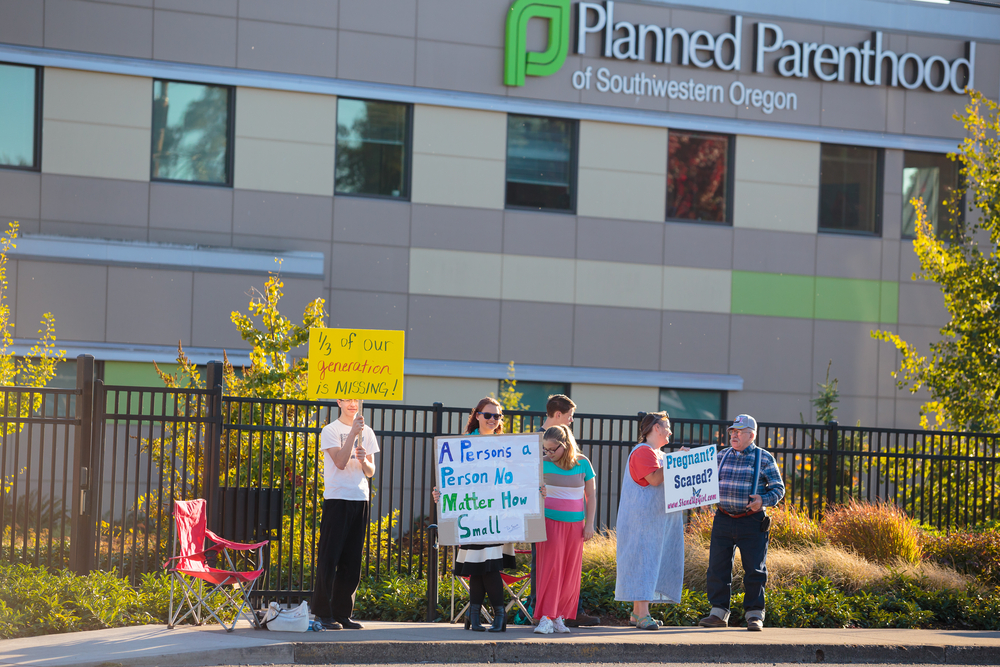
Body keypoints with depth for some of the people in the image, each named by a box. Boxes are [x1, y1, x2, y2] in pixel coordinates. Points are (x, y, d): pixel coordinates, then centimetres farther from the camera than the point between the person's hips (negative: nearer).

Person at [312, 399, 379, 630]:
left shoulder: (366, 432, 14)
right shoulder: (330, 431, -1)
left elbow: (370, 472, 15)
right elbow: (340, 462, -14)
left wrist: (364, 460, -8)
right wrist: (353, 432, -16)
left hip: (360, 498, 5)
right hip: (336, 497, -5)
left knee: (352, 559, 5)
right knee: (330, 557, -6)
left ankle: (343, 613, 9)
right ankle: (324, 613, -3)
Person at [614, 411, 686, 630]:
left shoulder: (658, 454, 22)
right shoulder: (643, 451, -10)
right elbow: (654, 479, -22)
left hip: (660, 519, 10)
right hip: (643, 517, -10)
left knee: (653, 563, 7)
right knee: (643, 561, -12)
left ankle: (637, 614, 9)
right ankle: (642, 614, -15)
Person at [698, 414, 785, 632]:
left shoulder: (764, 458, 1)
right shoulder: (721, 456, 12)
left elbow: (778, 488, 1)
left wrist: (763, 501, -16)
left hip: (752, 522, -3)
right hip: (724, 519, 3)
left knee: (754, 570, -2)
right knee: (718, 568, 2)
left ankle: (754, 615, 6)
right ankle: (719, 613, 10)